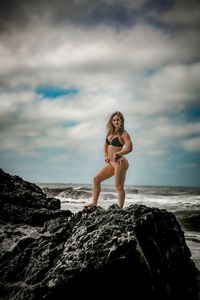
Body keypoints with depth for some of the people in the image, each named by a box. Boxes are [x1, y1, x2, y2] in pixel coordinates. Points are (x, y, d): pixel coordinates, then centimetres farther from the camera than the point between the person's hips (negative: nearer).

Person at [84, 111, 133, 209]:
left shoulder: (124, 134, -7)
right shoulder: (111, 133, 14)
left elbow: (129, 148, -18)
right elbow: (106, 146, 26)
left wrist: (118, 154, -29)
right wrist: (106, 156, 10)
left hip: (120, 163, -8)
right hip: (111, 163, 9)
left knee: (119, 186, -7)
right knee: (96, 179, 8)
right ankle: (94, 203, 13)